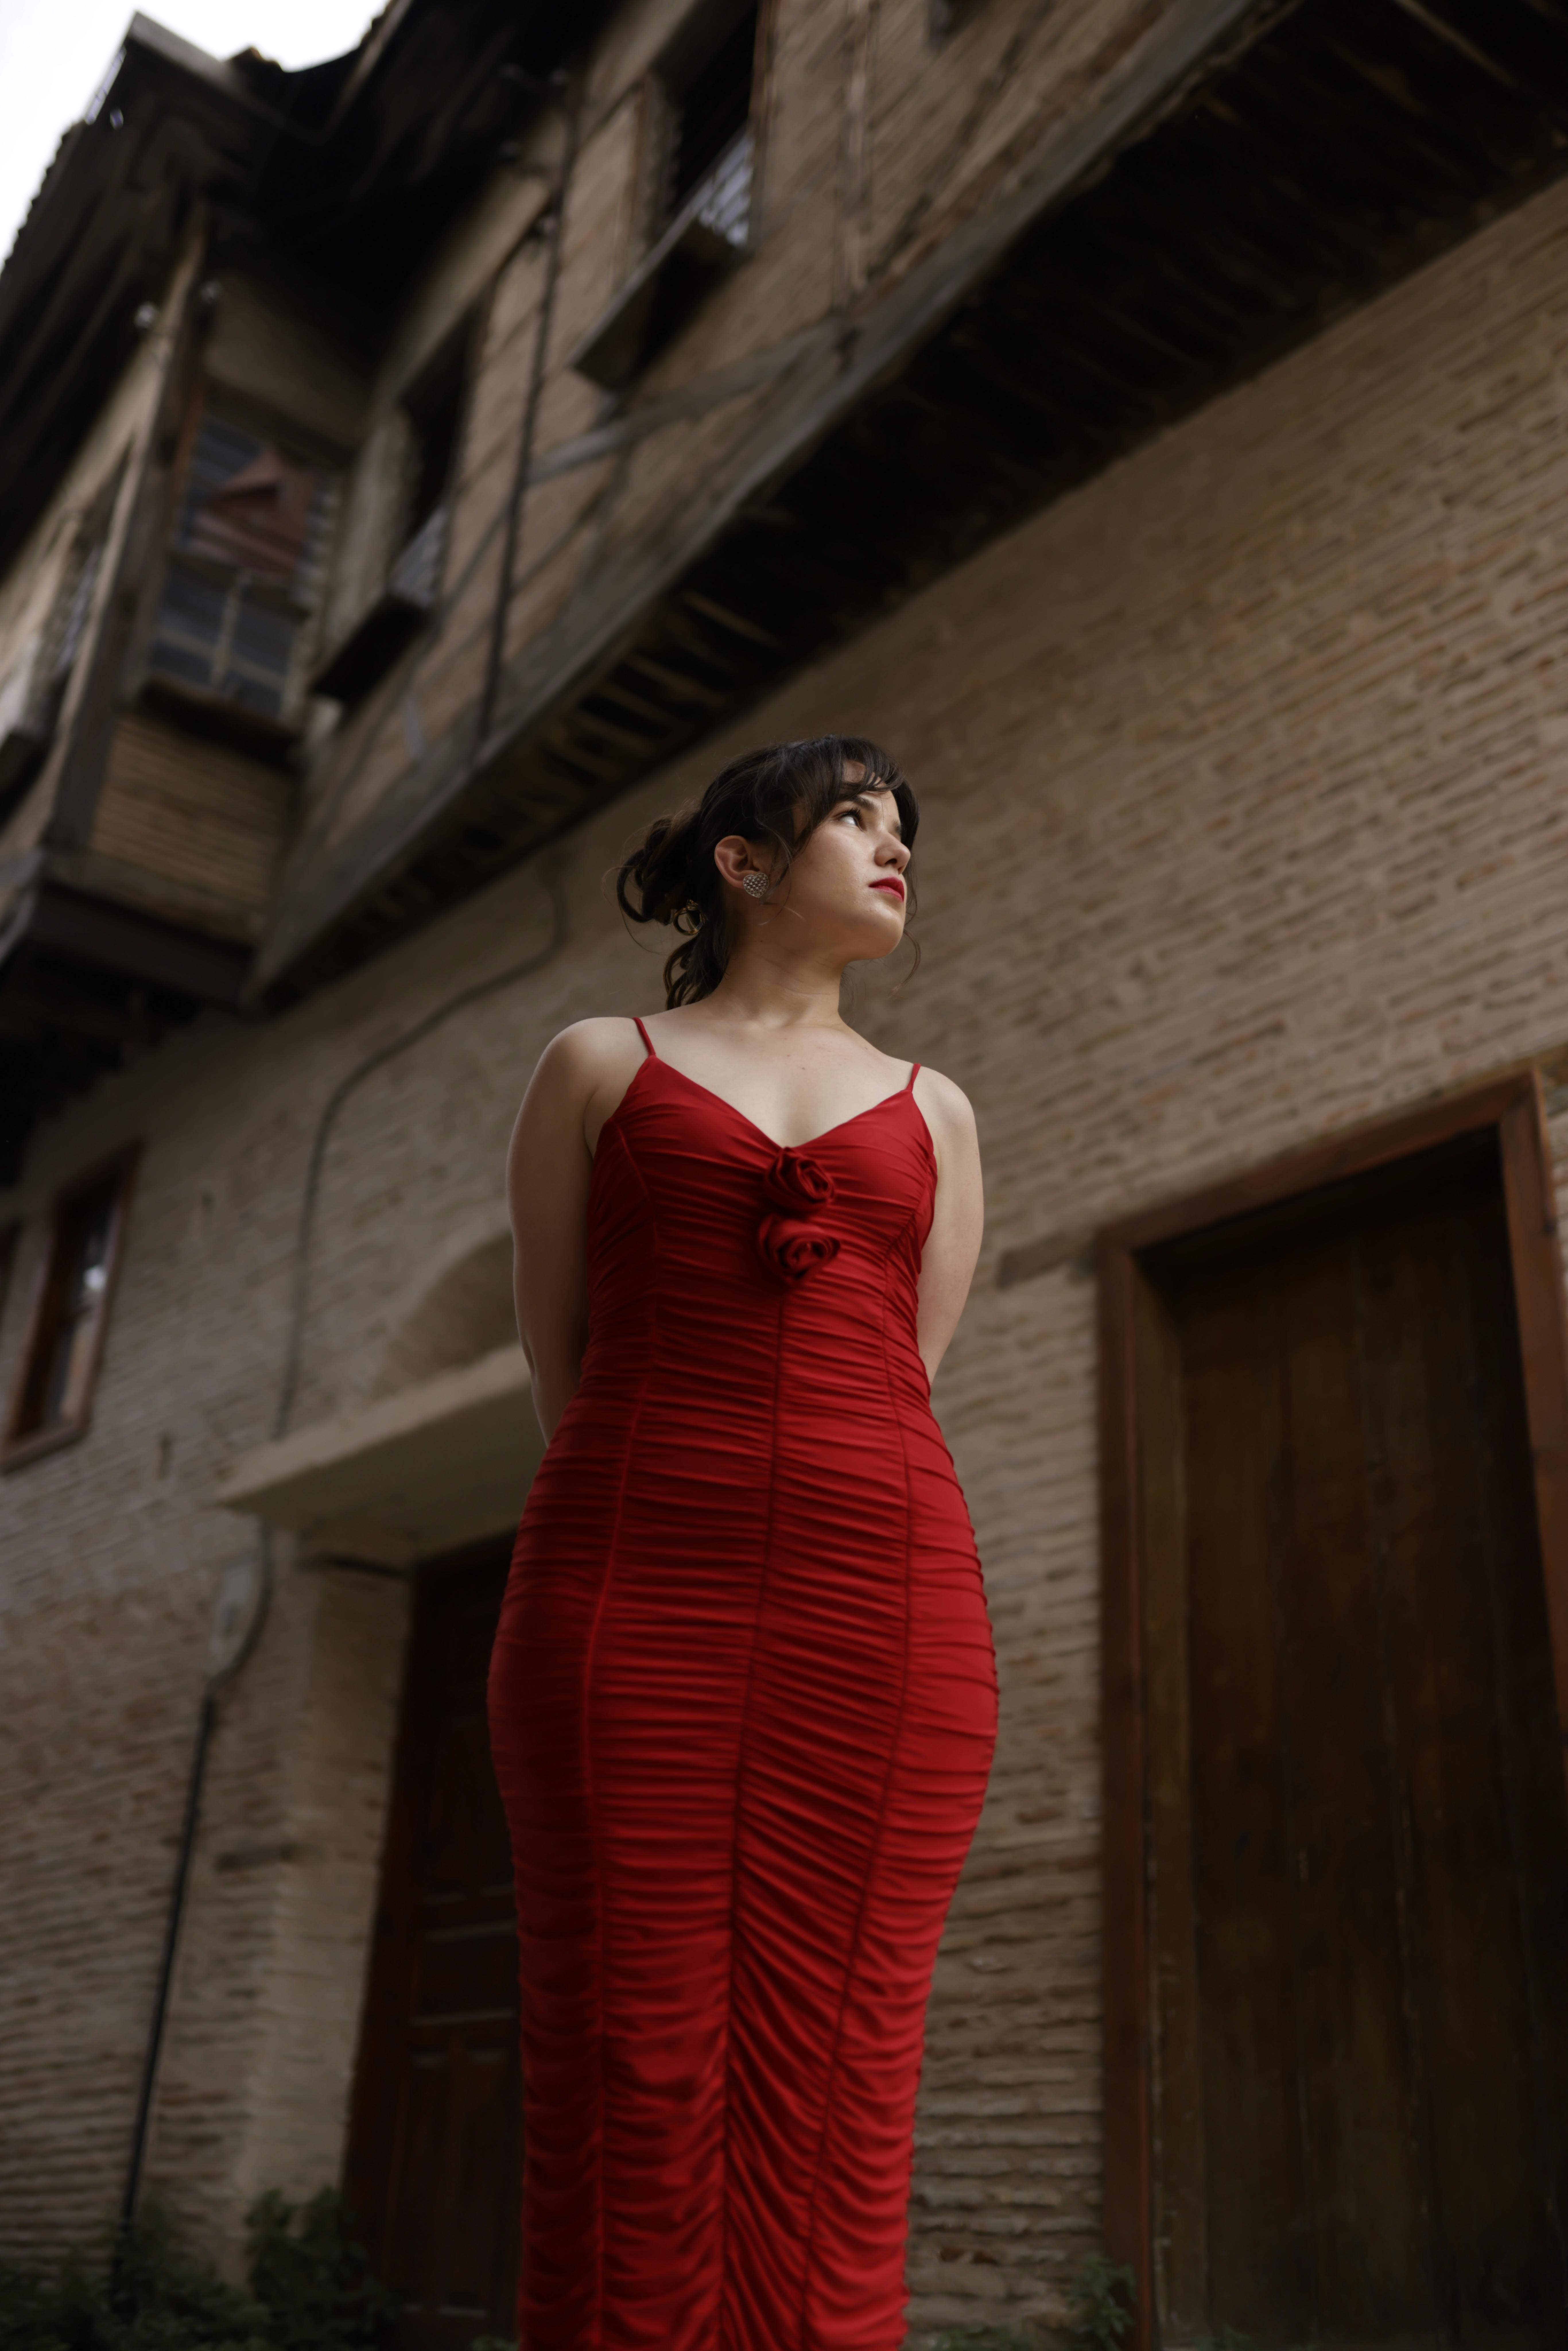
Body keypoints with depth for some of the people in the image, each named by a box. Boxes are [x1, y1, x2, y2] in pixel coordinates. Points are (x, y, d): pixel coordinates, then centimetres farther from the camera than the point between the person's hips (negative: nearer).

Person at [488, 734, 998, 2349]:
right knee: (631, 2095, -4)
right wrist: (674, 1511, 6)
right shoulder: (599, 1066, 15)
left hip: (881, 1610, 2)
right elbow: (564, 1375, 11)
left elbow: (890, 1391, 15)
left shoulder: (933, 1114, 21)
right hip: (632, 1596, -1)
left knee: (828, 2114, -2)